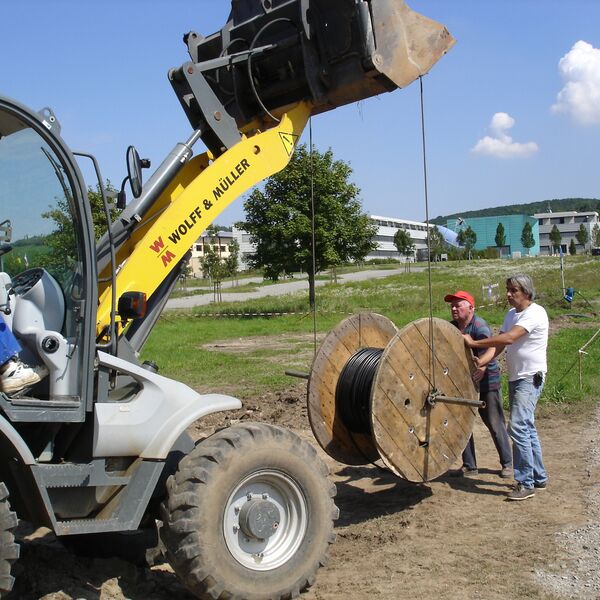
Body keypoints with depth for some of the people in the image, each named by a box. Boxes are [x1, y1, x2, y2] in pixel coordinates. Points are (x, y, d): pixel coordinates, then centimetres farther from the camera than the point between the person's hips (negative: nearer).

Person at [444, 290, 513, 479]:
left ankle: (507, 464, 21)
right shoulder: (452, 327, 2)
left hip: (486, 381, -7)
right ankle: (469, 466, 20)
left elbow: (491, 349, -35)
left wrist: (482, 364, -54)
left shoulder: (479, 327, -20)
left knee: (495, 424, 4)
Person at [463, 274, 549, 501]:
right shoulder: (511, 314, 13)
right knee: (527, 428, 15)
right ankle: (539, 477, 26)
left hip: (530, 378, -9)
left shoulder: (535, 313, -16)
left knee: (518, 426, -16)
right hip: (515, 378, 9)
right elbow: (499, 343, 6)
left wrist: (473, 343, -22)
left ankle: (526, 483, -11)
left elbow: (508, 338, -26)